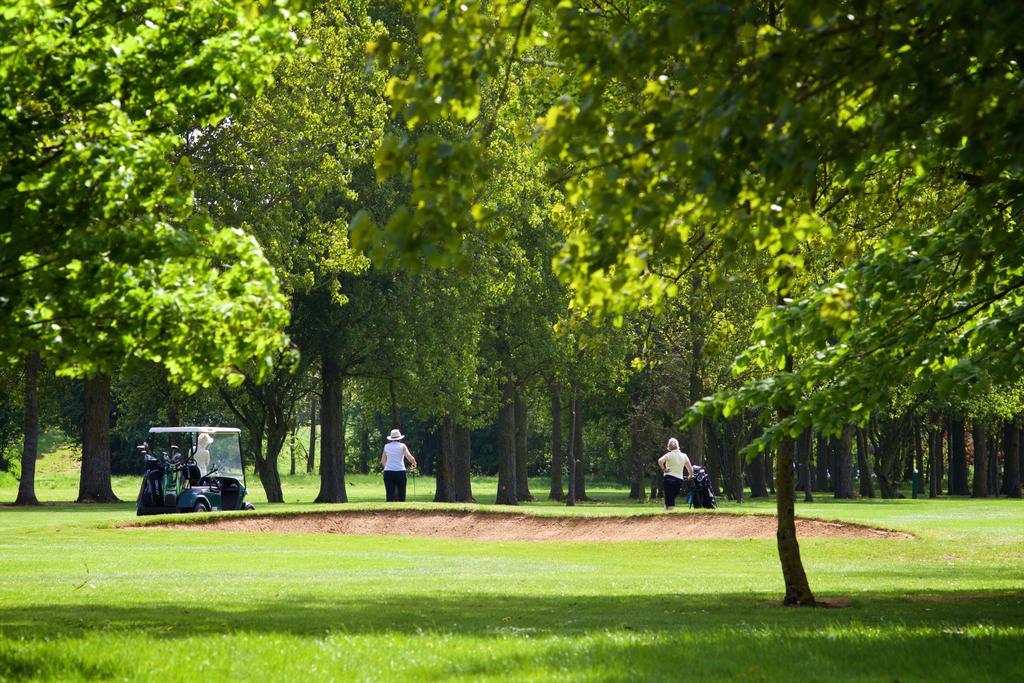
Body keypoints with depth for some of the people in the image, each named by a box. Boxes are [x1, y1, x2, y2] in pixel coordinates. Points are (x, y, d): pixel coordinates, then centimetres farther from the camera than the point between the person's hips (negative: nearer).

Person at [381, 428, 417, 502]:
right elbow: (410, 458, -7)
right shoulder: (402, 446, 1)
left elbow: (383, 462, 16)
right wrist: (414, 463, 13)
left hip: (388, 473, 2)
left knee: (390, 496, -2)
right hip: (400, 472, -2)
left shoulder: (386, 446, 9)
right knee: (401, 496, 6)